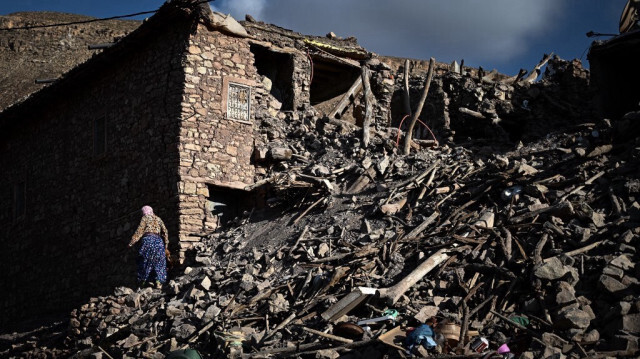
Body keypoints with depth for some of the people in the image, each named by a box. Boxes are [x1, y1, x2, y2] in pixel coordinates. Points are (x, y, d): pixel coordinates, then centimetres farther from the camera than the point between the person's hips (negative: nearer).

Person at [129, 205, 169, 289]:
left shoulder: (145, 218, 9)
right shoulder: (158, 219, 21)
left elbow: (139, 231, 1)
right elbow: (165, 232, 13)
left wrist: (132, 242, 2)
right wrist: (166, 244, 16)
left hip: (148, 239, -3)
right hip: (159, 241, 3)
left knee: (145, 260, 6)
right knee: (158, 262, 5)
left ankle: (142, 281, 6)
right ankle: (158, 281, -8)